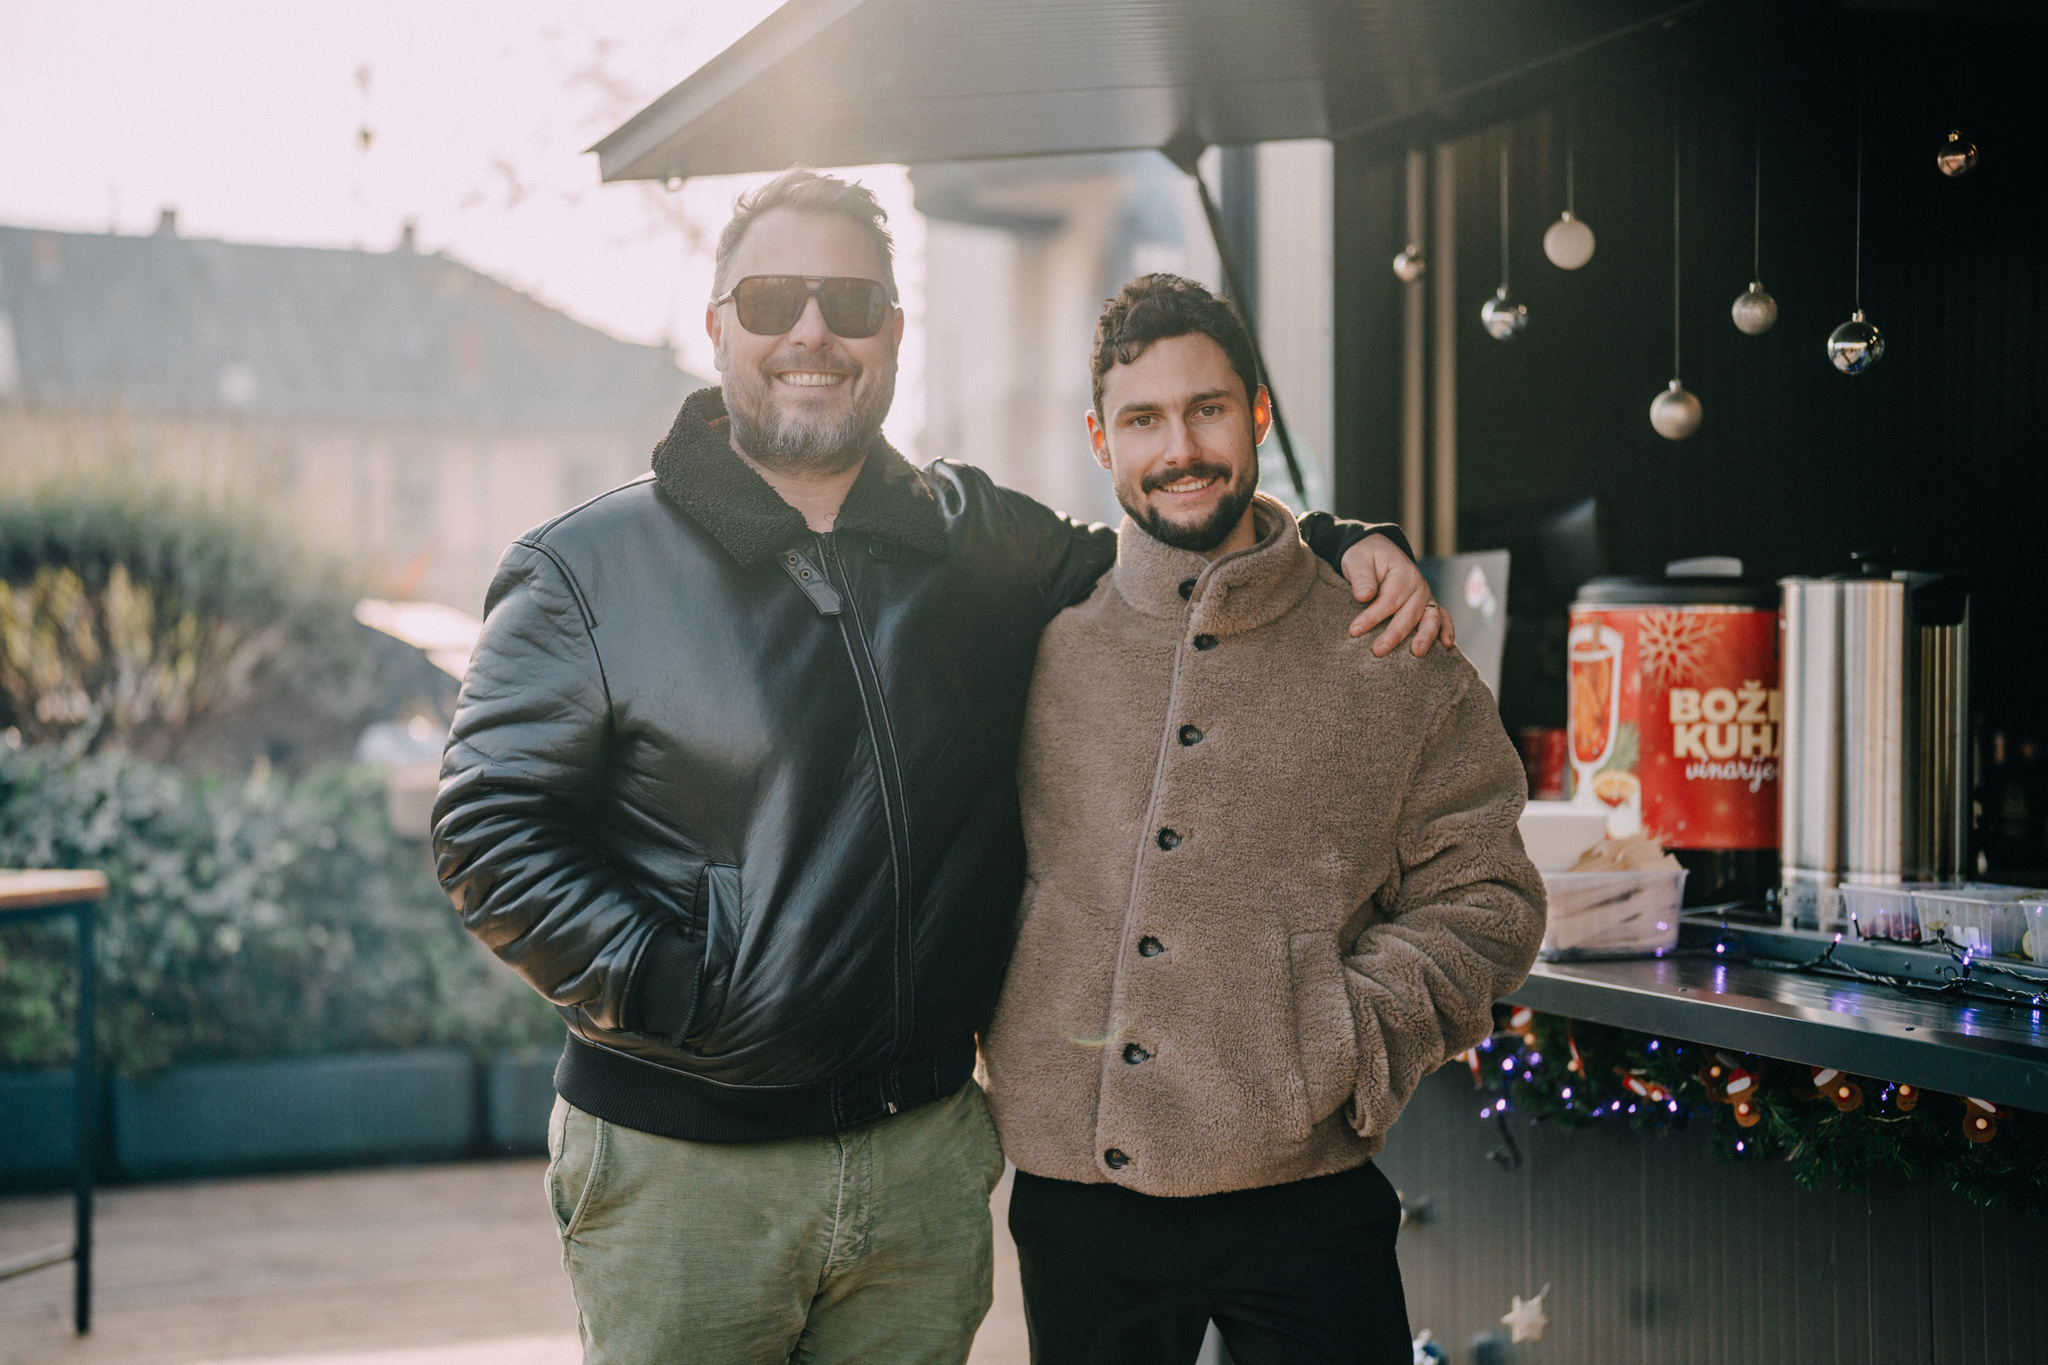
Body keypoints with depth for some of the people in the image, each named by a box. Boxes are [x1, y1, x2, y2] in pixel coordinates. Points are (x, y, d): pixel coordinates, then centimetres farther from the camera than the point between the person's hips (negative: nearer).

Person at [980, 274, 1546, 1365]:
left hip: (1302, 1187, -1)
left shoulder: (1392, 661, 3)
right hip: (1074, 1188, 1)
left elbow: (1482, 898, 4)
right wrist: (986, 1029, 5)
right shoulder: (1042, 639, 5)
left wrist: (1346, 1040, -9)